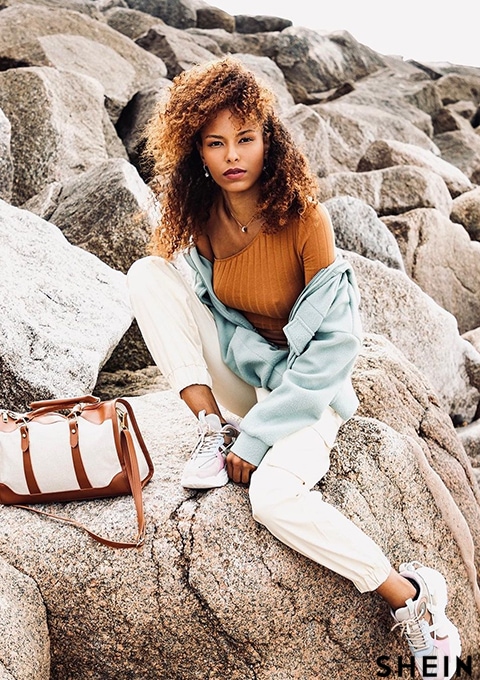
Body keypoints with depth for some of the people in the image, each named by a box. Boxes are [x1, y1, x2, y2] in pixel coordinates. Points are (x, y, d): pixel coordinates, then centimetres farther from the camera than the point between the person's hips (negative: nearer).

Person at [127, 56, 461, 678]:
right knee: (148, 274, -13)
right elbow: (210, 306, 5)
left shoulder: (303, 219, -22)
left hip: (308, 386, -5)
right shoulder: (200, 218, -6)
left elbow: (334, 341, -21)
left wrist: (257, 438, -22)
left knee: (273, 495, -33)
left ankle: (410, 596, -11)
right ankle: (214, 428, -9)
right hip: (239, 373, 5)